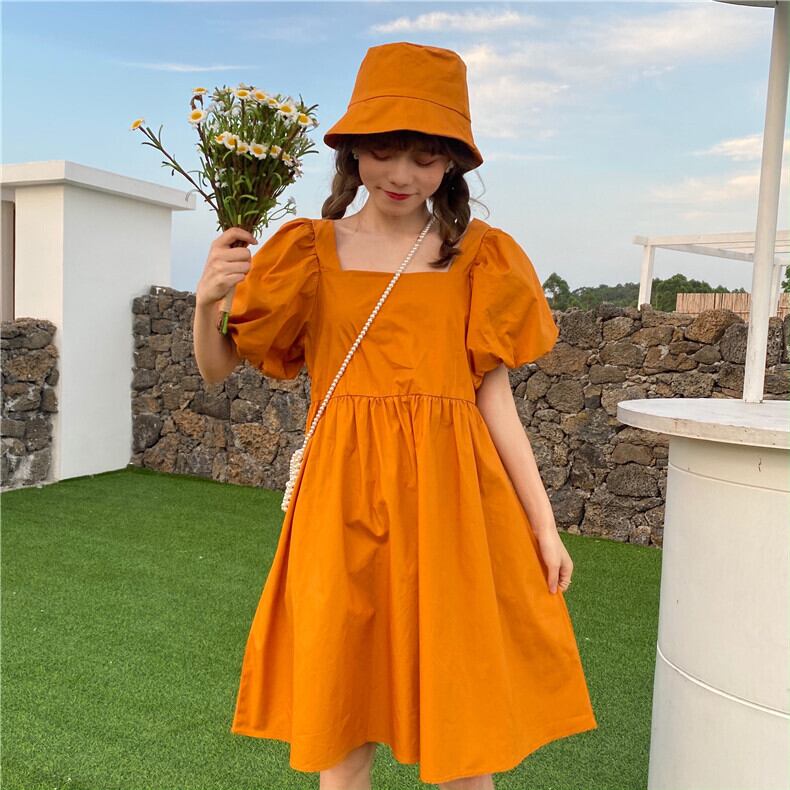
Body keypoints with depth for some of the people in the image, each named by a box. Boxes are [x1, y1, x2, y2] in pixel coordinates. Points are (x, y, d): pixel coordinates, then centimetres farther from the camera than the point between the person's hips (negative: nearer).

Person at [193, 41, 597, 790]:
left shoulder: (478, 257, 5)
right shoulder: (311, 252, 4)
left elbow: (494, 399, 5)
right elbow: (219, 369, 6)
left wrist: (544, 524, 3)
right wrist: (207, 300, -14)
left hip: (450, 497, 0)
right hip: (345, 498, 0)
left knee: (462, 709, 9)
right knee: (343, 702, 10)